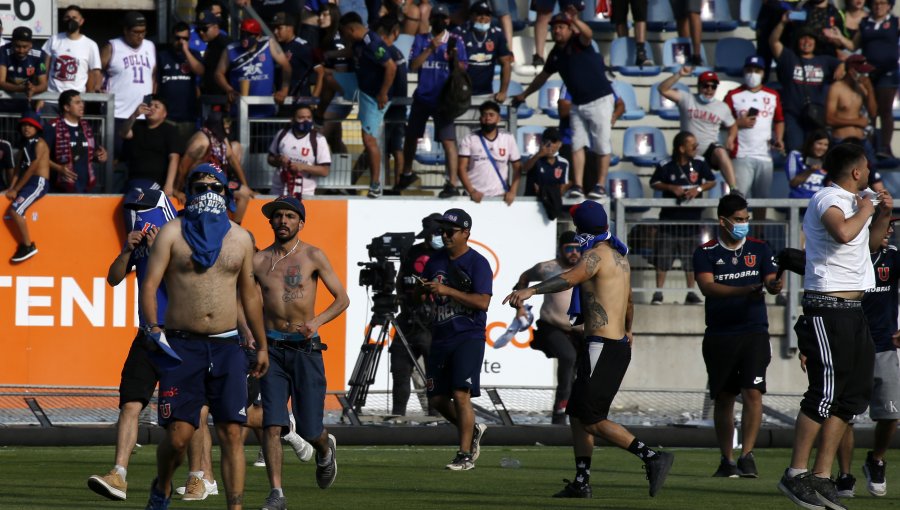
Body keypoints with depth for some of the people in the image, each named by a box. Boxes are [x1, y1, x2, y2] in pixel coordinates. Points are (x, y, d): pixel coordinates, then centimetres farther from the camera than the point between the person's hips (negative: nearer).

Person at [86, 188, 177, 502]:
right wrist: (127, 251, -11)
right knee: (130, 405, -8)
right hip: (148, 335, 4)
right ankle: (118, 476, -14)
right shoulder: (140, 243, 7)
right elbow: (114, 279, 4)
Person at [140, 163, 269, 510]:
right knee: (178, 435, -4)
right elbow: (150, 285, -5)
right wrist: (153, 327, -22)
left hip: (226, 347, 3)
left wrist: (261, 345, 23)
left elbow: (249, 293, 21)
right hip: (182, 346, -3)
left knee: (231, 433, -6)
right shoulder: (172, 233, 1)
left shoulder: (240, 238, 12)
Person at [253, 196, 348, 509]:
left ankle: (325, 449, 39)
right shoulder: (259, 261, 5)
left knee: (309, 429, 2)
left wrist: (317, 321, -15)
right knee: (272, 425, -11)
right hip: (272, 349, 1)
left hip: (305, 348, -1)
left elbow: (342, 299, 1)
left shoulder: (313, 257, -1)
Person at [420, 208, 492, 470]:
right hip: (440, 338, 7)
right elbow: (419, 297, 19)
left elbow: (482, 302, -19)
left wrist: (447, 290, -23)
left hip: (468, 338, -7)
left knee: (461, 394, -16)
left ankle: (465, 455, -9)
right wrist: (422, 290, -6)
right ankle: (472, 430, 33)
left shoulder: (477, 263, -8)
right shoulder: (435, 261, 12)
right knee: (437, 399, 9)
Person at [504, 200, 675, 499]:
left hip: (601, 346, -9)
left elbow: (571, 278, -32)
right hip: (620, 345, 9)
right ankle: (581, 483, 11)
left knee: (591, 420, -8)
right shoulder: (619, 257, 18)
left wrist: (531, 290, -45)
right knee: (577, 413, 13)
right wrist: (627, 330, 55)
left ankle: (652, 457, -15)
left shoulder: (596, 255, -10)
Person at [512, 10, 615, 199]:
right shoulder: (556, 53, 10)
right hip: (578, 104, 7)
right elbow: (543, 76, 25)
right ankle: (577, 185, -1)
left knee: (602, 146, -3)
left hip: (599, 100, -7)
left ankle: (600, 186, 0)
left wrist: (575, 21, -56)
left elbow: (588, 34, -36)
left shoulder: (579, 43, -11)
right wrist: (524, 95, 33)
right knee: (577, 144, 0)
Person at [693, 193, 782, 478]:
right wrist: (744, 290, -27)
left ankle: (747, 455, -14)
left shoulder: (759, 249, 9)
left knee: (753, 393, -14)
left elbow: (770, 280, 1)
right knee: (723, 399, 7)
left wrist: (774, 286, -25)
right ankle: (726, 460, 17)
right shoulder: (706, 253, 1)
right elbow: (707, 286, -13)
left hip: (754, 332, 0)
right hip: (719, 335, 0)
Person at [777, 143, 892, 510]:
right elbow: (843, 232, -33)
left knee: (854, 393, 8)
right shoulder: (827, 200, -12)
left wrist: (882, 217, 16)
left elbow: (869, 243, 34)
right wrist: (864, 211, -15)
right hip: (827, 310, -10)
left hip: (852, 311, 10)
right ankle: (795, 475, -7)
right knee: (825, 393, -12)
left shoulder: (852, 200, 18)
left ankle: (822, 477, 11)